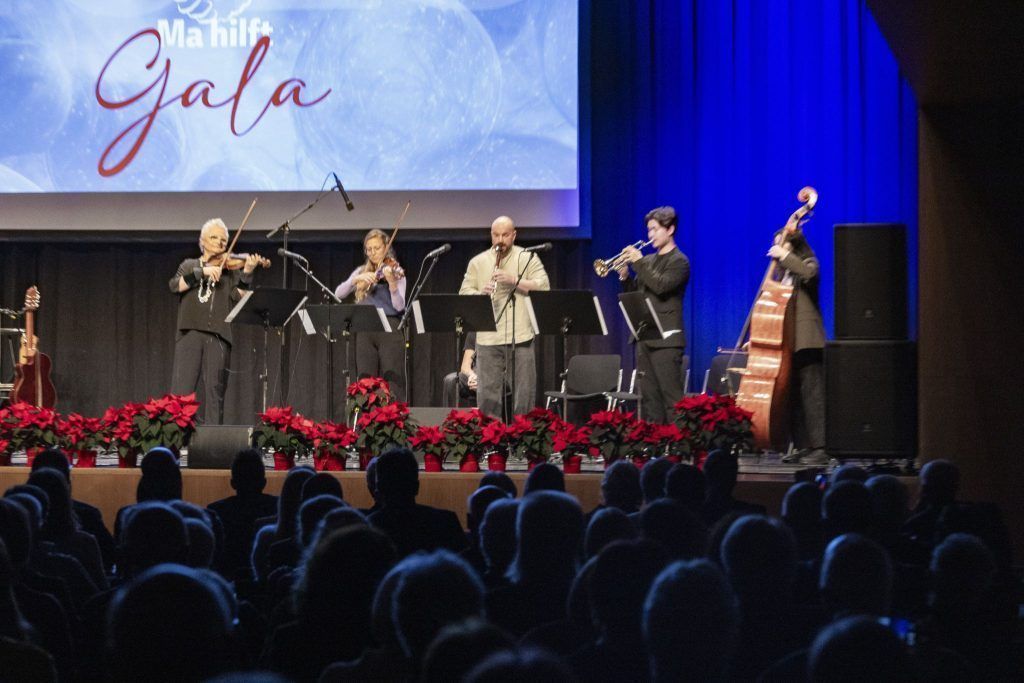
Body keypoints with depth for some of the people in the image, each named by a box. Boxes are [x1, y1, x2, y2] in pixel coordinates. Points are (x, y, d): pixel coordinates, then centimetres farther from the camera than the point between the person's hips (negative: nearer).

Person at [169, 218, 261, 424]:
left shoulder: (229, 269, 15)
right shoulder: (189, 265, 17)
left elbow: (238, 296, -1)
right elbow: (175, 286, -2)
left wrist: (247, 273, -16)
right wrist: (202, 272, -12)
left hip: (218, 335, 0)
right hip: (190, 332, 0)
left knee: (215, 390, -3)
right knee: (181, 389, -8)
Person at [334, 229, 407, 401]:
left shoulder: (395, 271, 4)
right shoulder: (361, 272, 15)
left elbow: (399, 306, -9)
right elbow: (339, 293, 2)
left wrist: (392, 282, -25)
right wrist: (356, 279, -13)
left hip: (390, 330, -4)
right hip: (365, 332, 4)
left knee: (392, 386, -10)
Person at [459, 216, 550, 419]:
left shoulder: (528, 258, 6)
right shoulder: (477, 262, 12)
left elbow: (543, 287, -5)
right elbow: (464, 294, 8)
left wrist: (514, 280, -16)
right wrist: (481, 293, -14)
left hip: (520, 337, -1)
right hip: (488, 339, 1)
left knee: (523, 395, 1)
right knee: (487, 395, 1)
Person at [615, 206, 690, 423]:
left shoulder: (678, 261, -4)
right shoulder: (648, 261, 18)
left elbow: (661, 286, -21)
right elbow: (635, 294, 19)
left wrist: (639, 262, -15)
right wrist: (625, 276, 1)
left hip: (666, 338, -8)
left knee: (671, 396, -11)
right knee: (649, 397, 7)